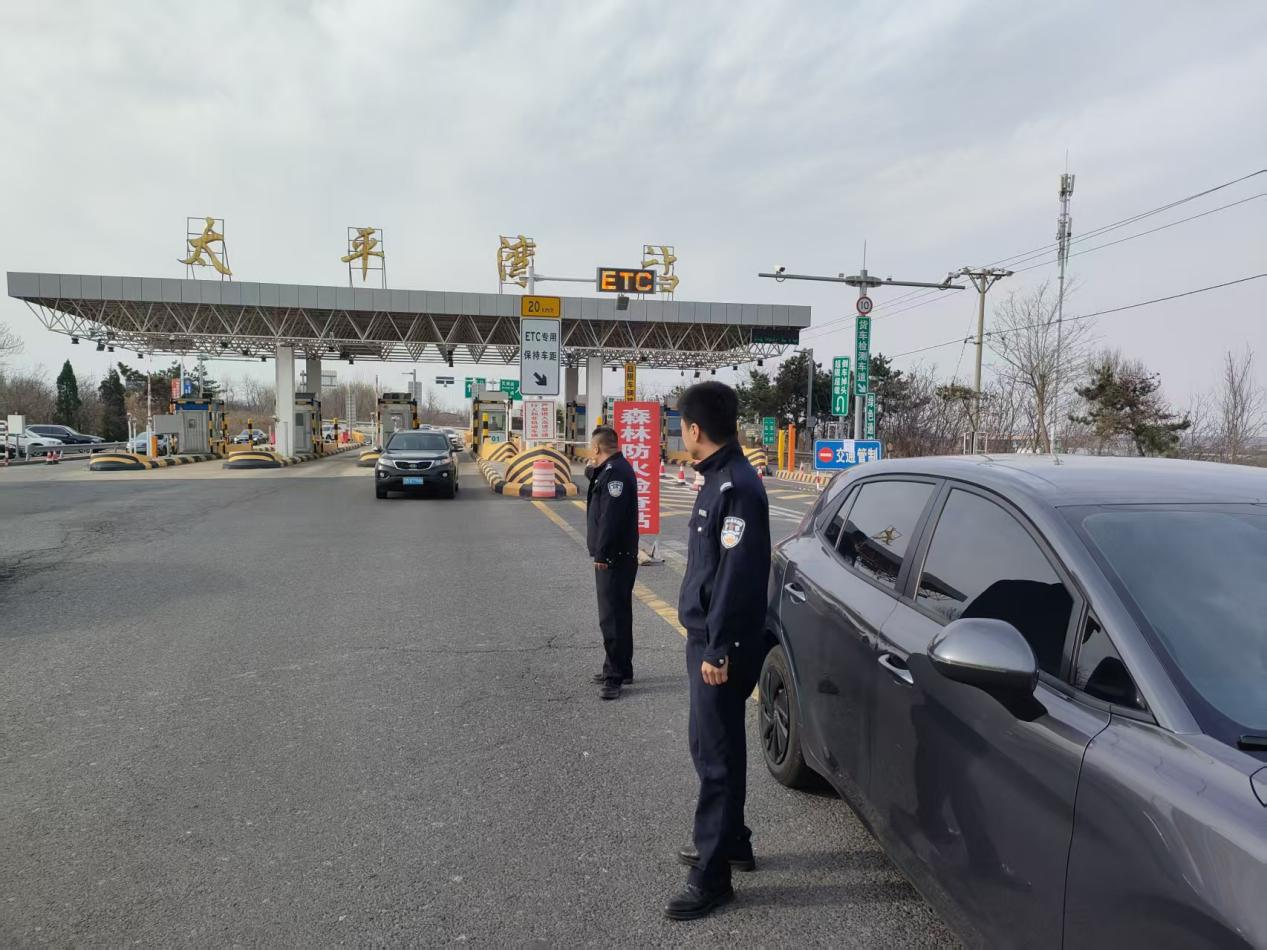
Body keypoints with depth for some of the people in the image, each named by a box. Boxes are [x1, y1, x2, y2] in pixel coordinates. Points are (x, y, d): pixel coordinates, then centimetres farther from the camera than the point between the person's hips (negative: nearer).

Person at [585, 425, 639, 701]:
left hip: (614, 558, -11)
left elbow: (611, 517, -25)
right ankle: (619, 668, 28)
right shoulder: (609, 470, 16)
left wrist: (602, 553, -24)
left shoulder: (615, 471, -17)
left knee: (613, 616, -8)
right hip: (614, 556, 11)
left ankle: (616, 675, -4)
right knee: (616, 614, 17)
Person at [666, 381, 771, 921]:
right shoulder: (719, 479, 10)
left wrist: (719, 649, -22)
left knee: (717, 755, 0)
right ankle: (730, 841, 37)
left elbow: (738, 576, -24)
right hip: (707, 637, 10)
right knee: (713, 748, 20)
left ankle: (712, 876, 13)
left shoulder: (737, 487, -20)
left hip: (722, 646, -10)